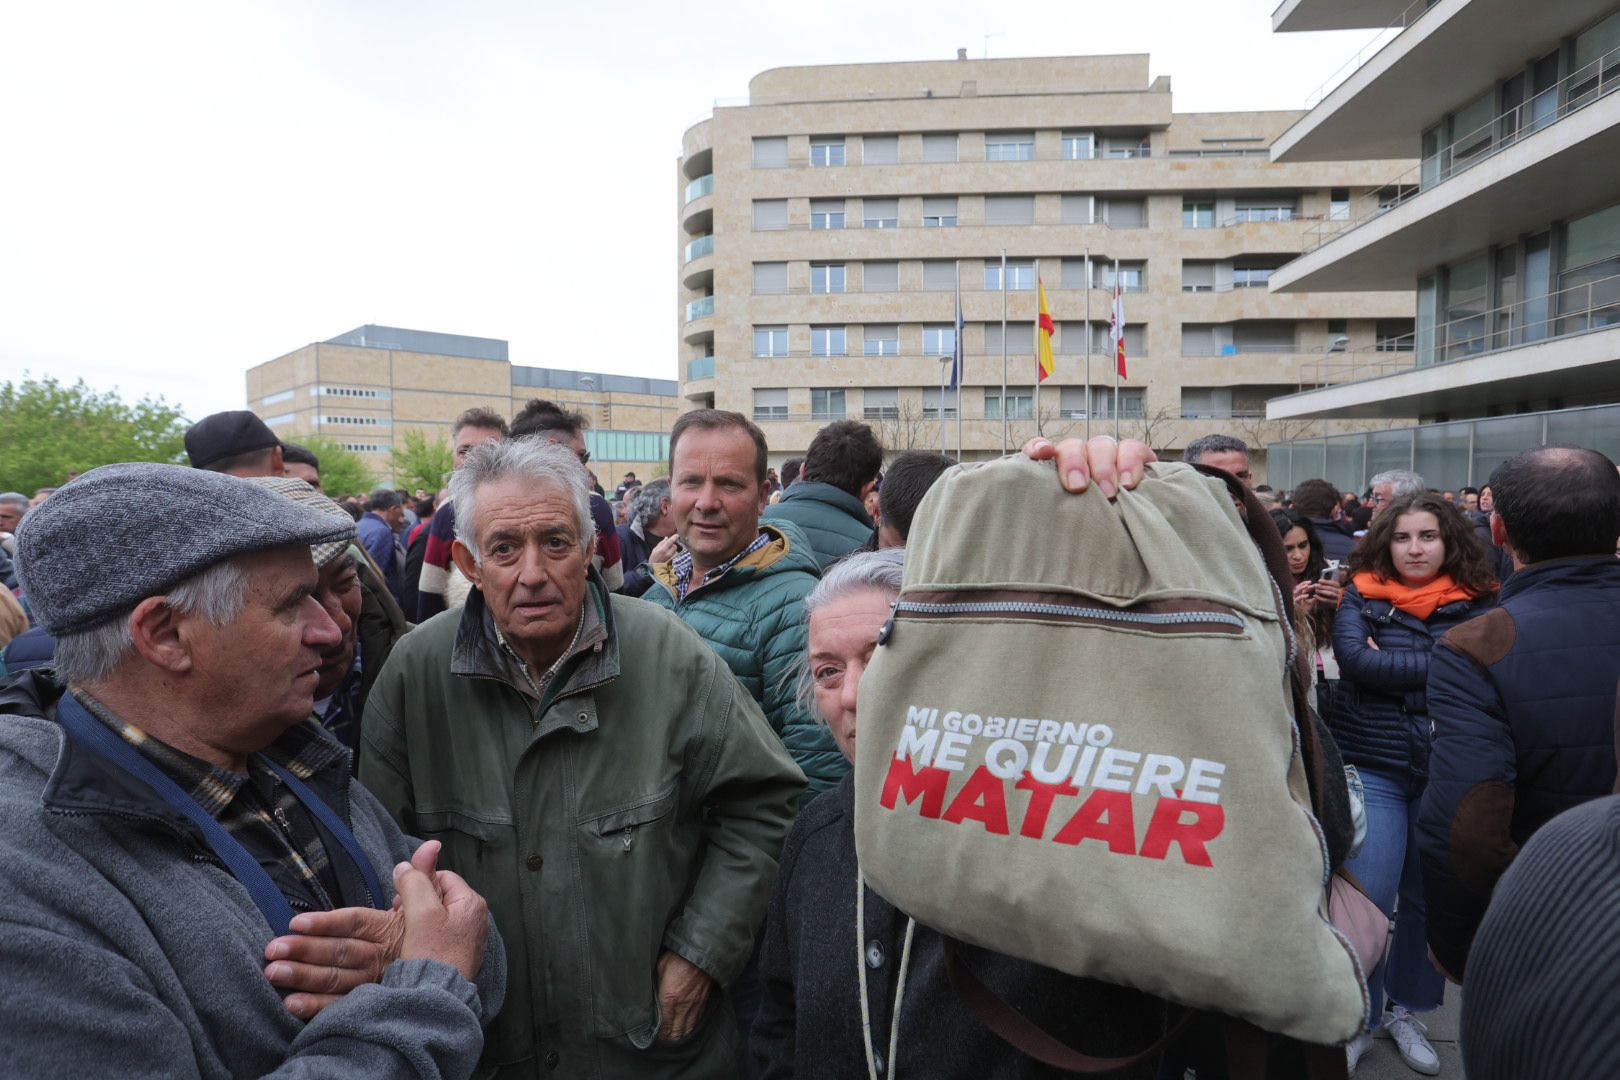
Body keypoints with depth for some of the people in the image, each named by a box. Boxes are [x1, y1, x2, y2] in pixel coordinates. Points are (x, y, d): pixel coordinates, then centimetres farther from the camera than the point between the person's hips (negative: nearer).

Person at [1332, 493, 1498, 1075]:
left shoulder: (1477, 603, 1)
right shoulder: (1362, 596, -1)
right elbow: (1355, 660, -16)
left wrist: (1390, 663, -14)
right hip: (1371, 769, -1)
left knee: (1429, 897, 14)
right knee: (1366, 900, 0)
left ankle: (1407, 1010, 36)